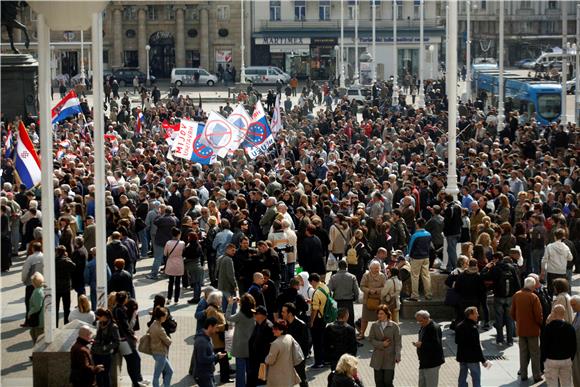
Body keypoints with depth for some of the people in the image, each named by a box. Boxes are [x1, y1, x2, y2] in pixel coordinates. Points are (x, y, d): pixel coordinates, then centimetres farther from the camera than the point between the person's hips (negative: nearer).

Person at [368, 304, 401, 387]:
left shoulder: (394, 326, -2)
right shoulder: (374, 326, 5)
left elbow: (398, 342, -2)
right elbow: (371, 339, 3)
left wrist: (397, 356, -10)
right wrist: (381, 344, -12)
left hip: (389, 358, -2)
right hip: (377, 358, 2)